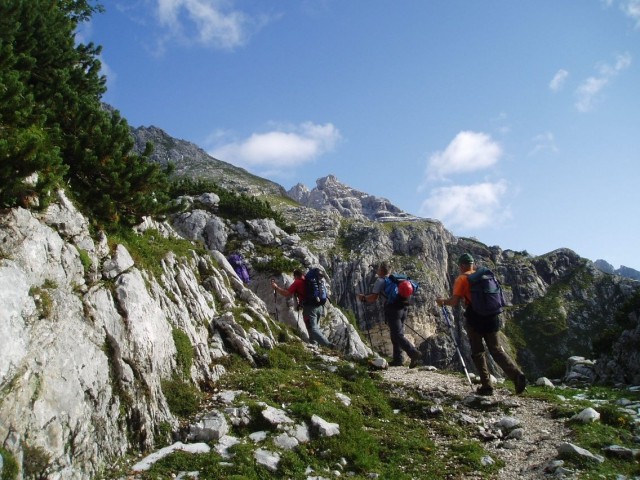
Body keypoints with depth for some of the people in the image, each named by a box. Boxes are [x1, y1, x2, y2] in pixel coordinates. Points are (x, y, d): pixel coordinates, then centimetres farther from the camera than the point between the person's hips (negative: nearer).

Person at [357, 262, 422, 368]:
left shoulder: (380, 281, 0)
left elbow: (373, 298, -5)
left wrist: (363, 298, 15)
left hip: (393, 309, -7)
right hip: (403, 308, 8)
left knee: (398, 335, -8)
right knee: (395, 334, 15)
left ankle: (414, 353, -23)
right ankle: (398, 359, 15)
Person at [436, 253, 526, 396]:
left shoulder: (462, 279, -4)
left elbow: (454, 302, -10)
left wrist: (443, 301, 9)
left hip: (475, 319, -5)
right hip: (491, 317, 5)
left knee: (478, 353, 8)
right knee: (496, 349, 12)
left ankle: (486, 386, 8)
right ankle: (517, 374, -6)